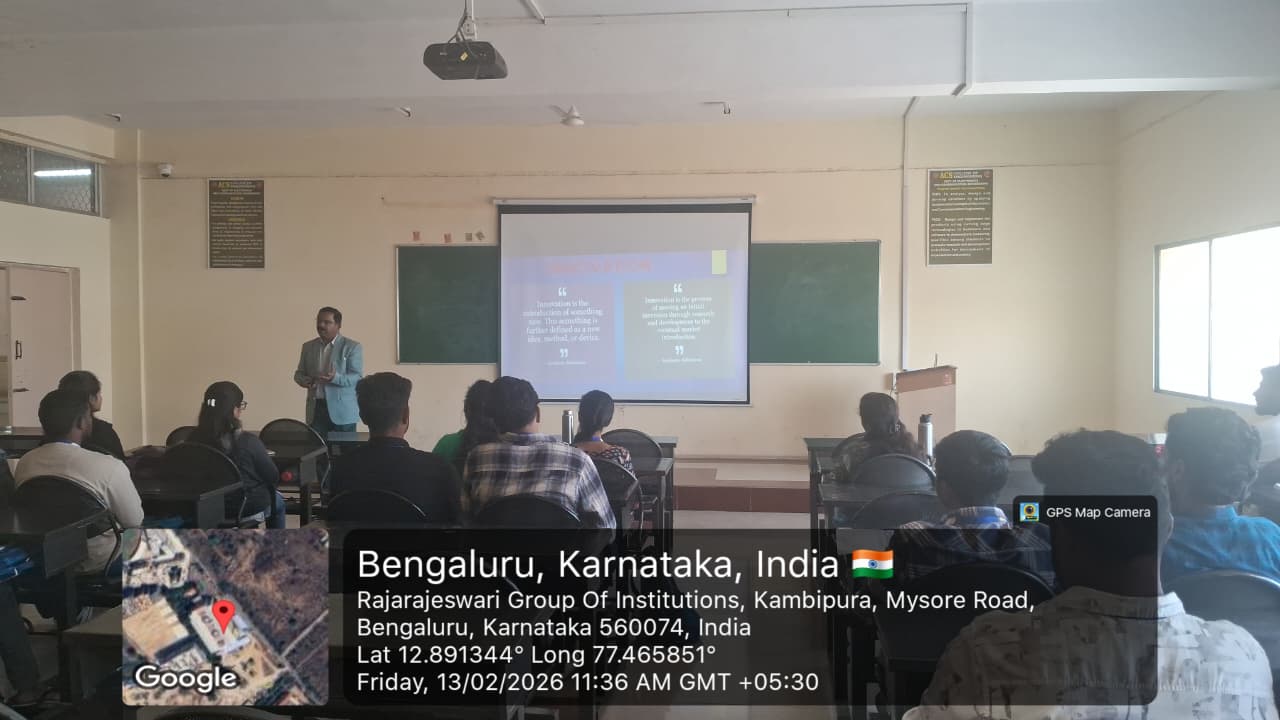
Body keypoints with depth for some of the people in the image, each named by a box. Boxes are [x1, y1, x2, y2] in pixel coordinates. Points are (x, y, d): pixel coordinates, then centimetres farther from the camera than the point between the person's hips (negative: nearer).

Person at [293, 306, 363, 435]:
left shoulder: (352, 347, -3)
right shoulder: (308, 346, 13)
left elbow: (358, 377, -9)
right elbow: (299, 373, 17)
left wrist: (335, 378, -28)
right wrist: (305, 381, -7)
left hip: (342, 410, -4)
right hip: (315, 409, 4)